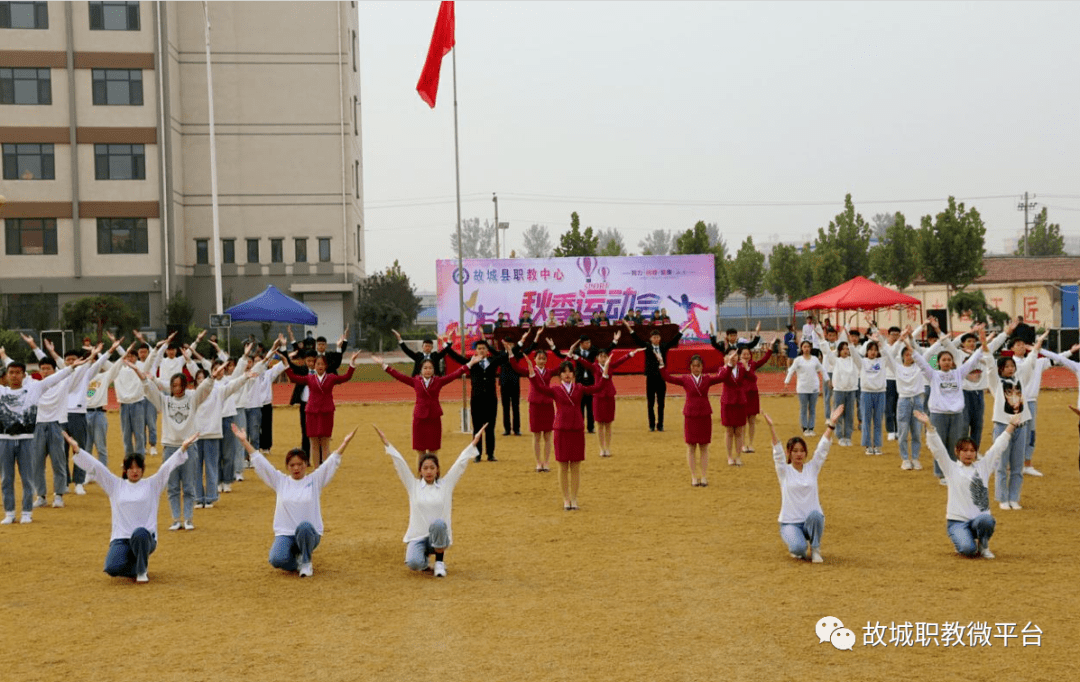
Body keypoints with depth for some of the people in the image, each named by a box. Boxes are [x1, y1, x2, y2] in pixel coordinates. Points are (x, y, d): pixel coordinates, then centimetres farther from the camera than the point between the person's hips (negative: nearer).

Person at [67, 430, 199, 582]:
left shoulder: (152, 485, 9)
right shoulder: (115, 485, 14)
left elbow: (168, 466, -1)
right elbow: (95, 466, 9)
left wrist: (183, 448, -15)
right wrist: (77, 449, 0)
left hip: (145, 538, -2)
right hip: (120, 539, 2)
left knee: (139, 533, -39)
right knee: (112, 568, -25)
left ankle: (141, 570, -10)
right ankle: (135, 567, 13)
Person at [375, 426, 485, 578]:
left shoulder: (446, 485, 4)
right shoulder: (413, 486, 5)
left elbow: (461, 463, 0)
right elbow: (399, 463, 0)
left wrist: (474, 442, -4)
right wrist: (386, 443, -5)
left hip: (439, 537, 0)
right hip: (417, 537, 0)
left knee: (438, 523, -36)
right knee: (413, 564, -30)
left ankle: (440, 561, -10)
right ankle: (424, 556, 11)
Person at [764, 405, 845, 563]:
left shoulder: (812, 468, 6)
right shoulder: (784, 471, 0)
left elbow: (822, 449, -2)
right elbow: (778, 451, -12)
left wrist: (831, 423, -12)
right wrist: (771, 428, -26)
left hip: (813, 521, 2)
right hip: (790, 523, -2)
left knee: (815, 514, -35)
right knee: (798, 549, -31)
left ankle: (815, 549, -9)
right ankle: (796, 546, 9)